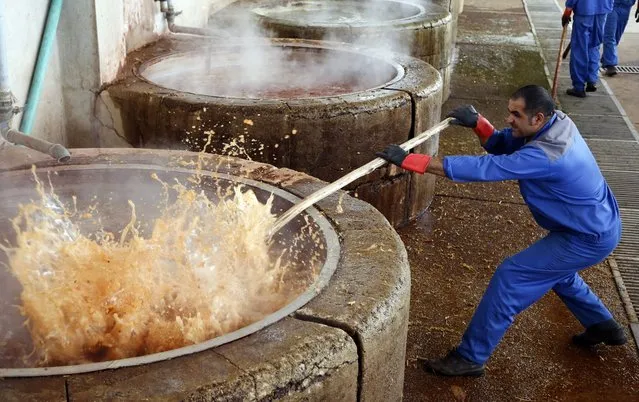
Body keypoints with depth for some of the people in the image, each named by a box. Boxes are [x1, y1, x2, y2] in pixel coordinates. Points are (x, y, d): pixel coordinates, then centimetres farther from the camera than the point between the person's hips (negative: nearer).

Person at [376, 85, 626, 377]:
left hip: (590, 239, -10)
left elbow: (482, 168, -38)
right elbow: (502, 144, 3)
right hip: (600, 222, 10)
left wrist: (409, 160, -39)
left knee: (510, 276, -12)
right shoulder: (557, 121, -6)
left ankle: (470, 358, -4)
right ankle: (603, 327, 48)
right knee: (552, 267, 33)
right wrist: (477, 123, -19)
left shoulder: (545, 156, -34)